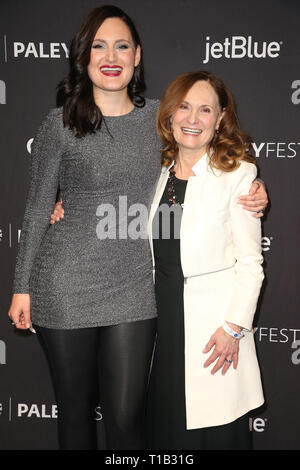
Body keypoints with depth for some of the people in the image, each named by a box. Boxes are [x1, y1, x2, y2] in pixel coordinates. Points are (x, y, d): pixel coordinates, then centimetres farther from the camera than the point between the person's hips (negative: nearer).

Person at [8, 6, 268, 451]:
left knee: (126, 414, 4)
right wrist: (23, 287, 3)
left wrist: (249, 194, -1)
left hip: (133, 287, 2)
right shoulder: (60, 124, -2)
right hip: (65, 287, -1)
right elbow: (38, 209, 3)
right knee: (75, 407, 13)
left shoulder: (157, 117, 4)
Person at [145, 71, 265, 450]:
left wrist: (234, 327, -15)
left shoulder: (238, 173, -8)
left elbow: (250, 262, -9)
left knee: (215, 431, 6)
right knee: (166, 425, 16)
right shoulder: (160, 172, 8)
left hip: (212, 318, -5)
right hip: (164, 312, 5)